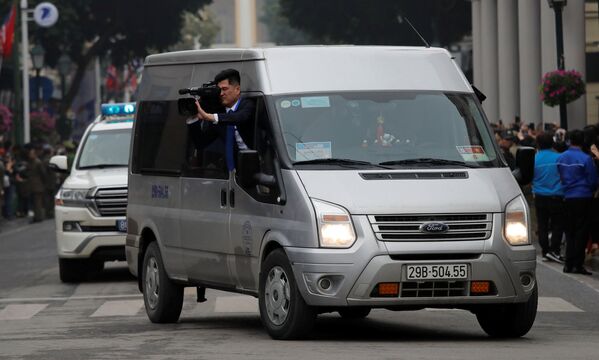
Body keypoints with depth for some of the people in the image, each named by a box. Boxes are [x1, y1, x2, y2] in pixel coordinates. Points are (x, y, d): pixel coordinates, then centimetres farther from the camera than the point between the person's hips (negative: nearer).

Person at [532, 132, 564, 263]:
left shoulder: (534, 159, -4)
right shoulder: (559, 158, -10)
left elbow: (530, 177, 8)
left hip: (540, 197, 2)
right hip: (556, 197, -2)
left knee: (542, 225, 10)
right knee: (557, 224, 4)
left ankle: (545, 252, 12)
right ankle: (554, 250, -7)